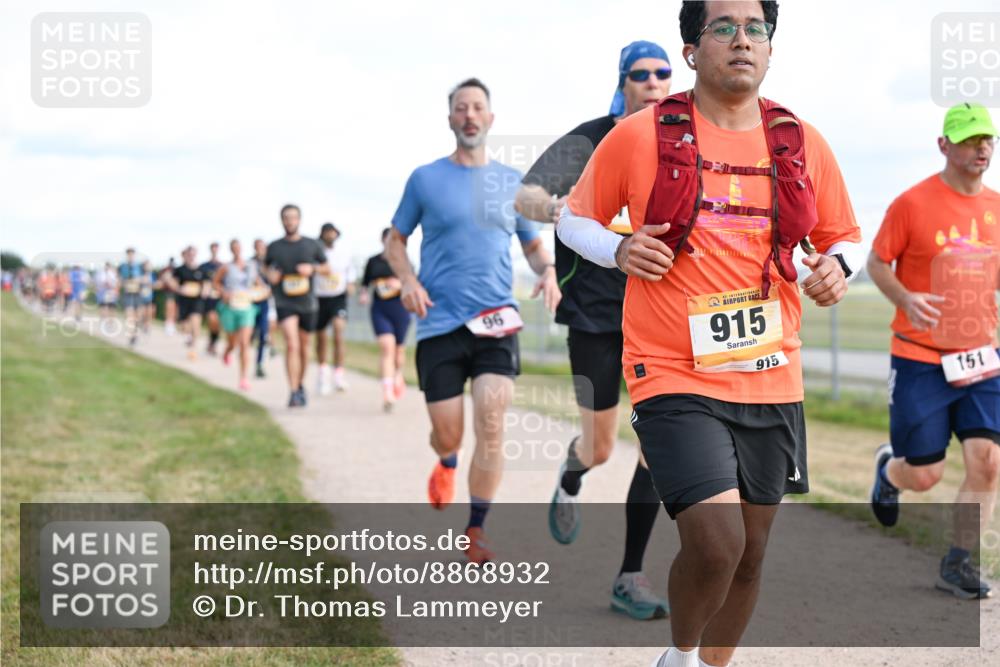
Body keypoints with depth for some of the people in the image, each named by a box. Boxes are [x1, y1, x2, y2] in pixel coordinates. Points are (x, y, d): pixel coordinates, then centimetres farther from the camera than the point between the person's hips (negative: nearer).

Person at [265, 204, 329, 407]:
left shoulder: (312, 245, 4)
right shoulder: (274, 247, 3)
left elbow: (327, 269, 11)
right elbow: (267, 268, 17)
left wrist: (312, 268, -9)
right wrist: (270, 275, -6)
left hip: (307, 302, 2)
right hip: (285, 303, -2)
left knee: (304, 346, 14)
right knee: (292, 345, -18)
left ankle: (300, 385, 35)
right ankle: (293, 392, -20)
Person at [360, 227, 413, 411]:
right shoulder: (373, 261, 7)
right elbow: (365, 284, 16)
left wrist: (401, 284, -16)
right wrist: (363, 295, -4)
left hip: (400, 308, 1)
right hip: (380, 310, -1)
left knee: (399, 348, 11)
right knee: (386, 346, -16)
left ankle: (398, 376, 44)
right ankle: (387, 392, -21)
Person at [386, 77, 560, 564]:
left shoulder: (512, 183, 9)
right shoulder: (425, 179, 3)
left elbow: (533, 244, 18)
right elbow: (395, 240, 10)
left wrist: (547, 271, -4)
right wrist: (408, 281, -9)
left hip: (496, 322, 1)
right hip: (439, 323, -1)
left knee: (491, 423, -14)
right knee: (448, 435, 1)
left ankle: (475, 531, 0)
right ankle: (446, 463, 40)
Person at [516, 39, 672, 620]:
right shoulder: (590, 142, -7)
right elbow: (525, 195, -20)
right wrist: (554, 207, -41)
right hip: (596, 311, -2)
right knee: (600, 448, 5)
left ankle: (631, 577, 1)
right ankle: (571, 478, 45)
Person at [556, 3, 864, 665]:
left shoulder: (804, 144, 5)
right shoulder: (639, 136, -4)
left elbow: (845, 238, 17)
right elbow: (573, 219, 7)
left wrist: (838, 265, -6)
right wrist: (618, 250, -13)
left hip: (771, 379, 5)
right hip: (675, 378, -4)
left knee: (750, 553, 12)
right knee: (716, 542, -18)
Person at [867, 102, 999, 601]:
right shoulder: (912, 203, -9)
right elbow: (877, 263, -2)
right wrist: (905, 299, -20)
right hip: (920, 359, -4)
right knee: (924, 475, 0)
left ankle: (957, 564, 6)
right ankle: (888, 467, 38)